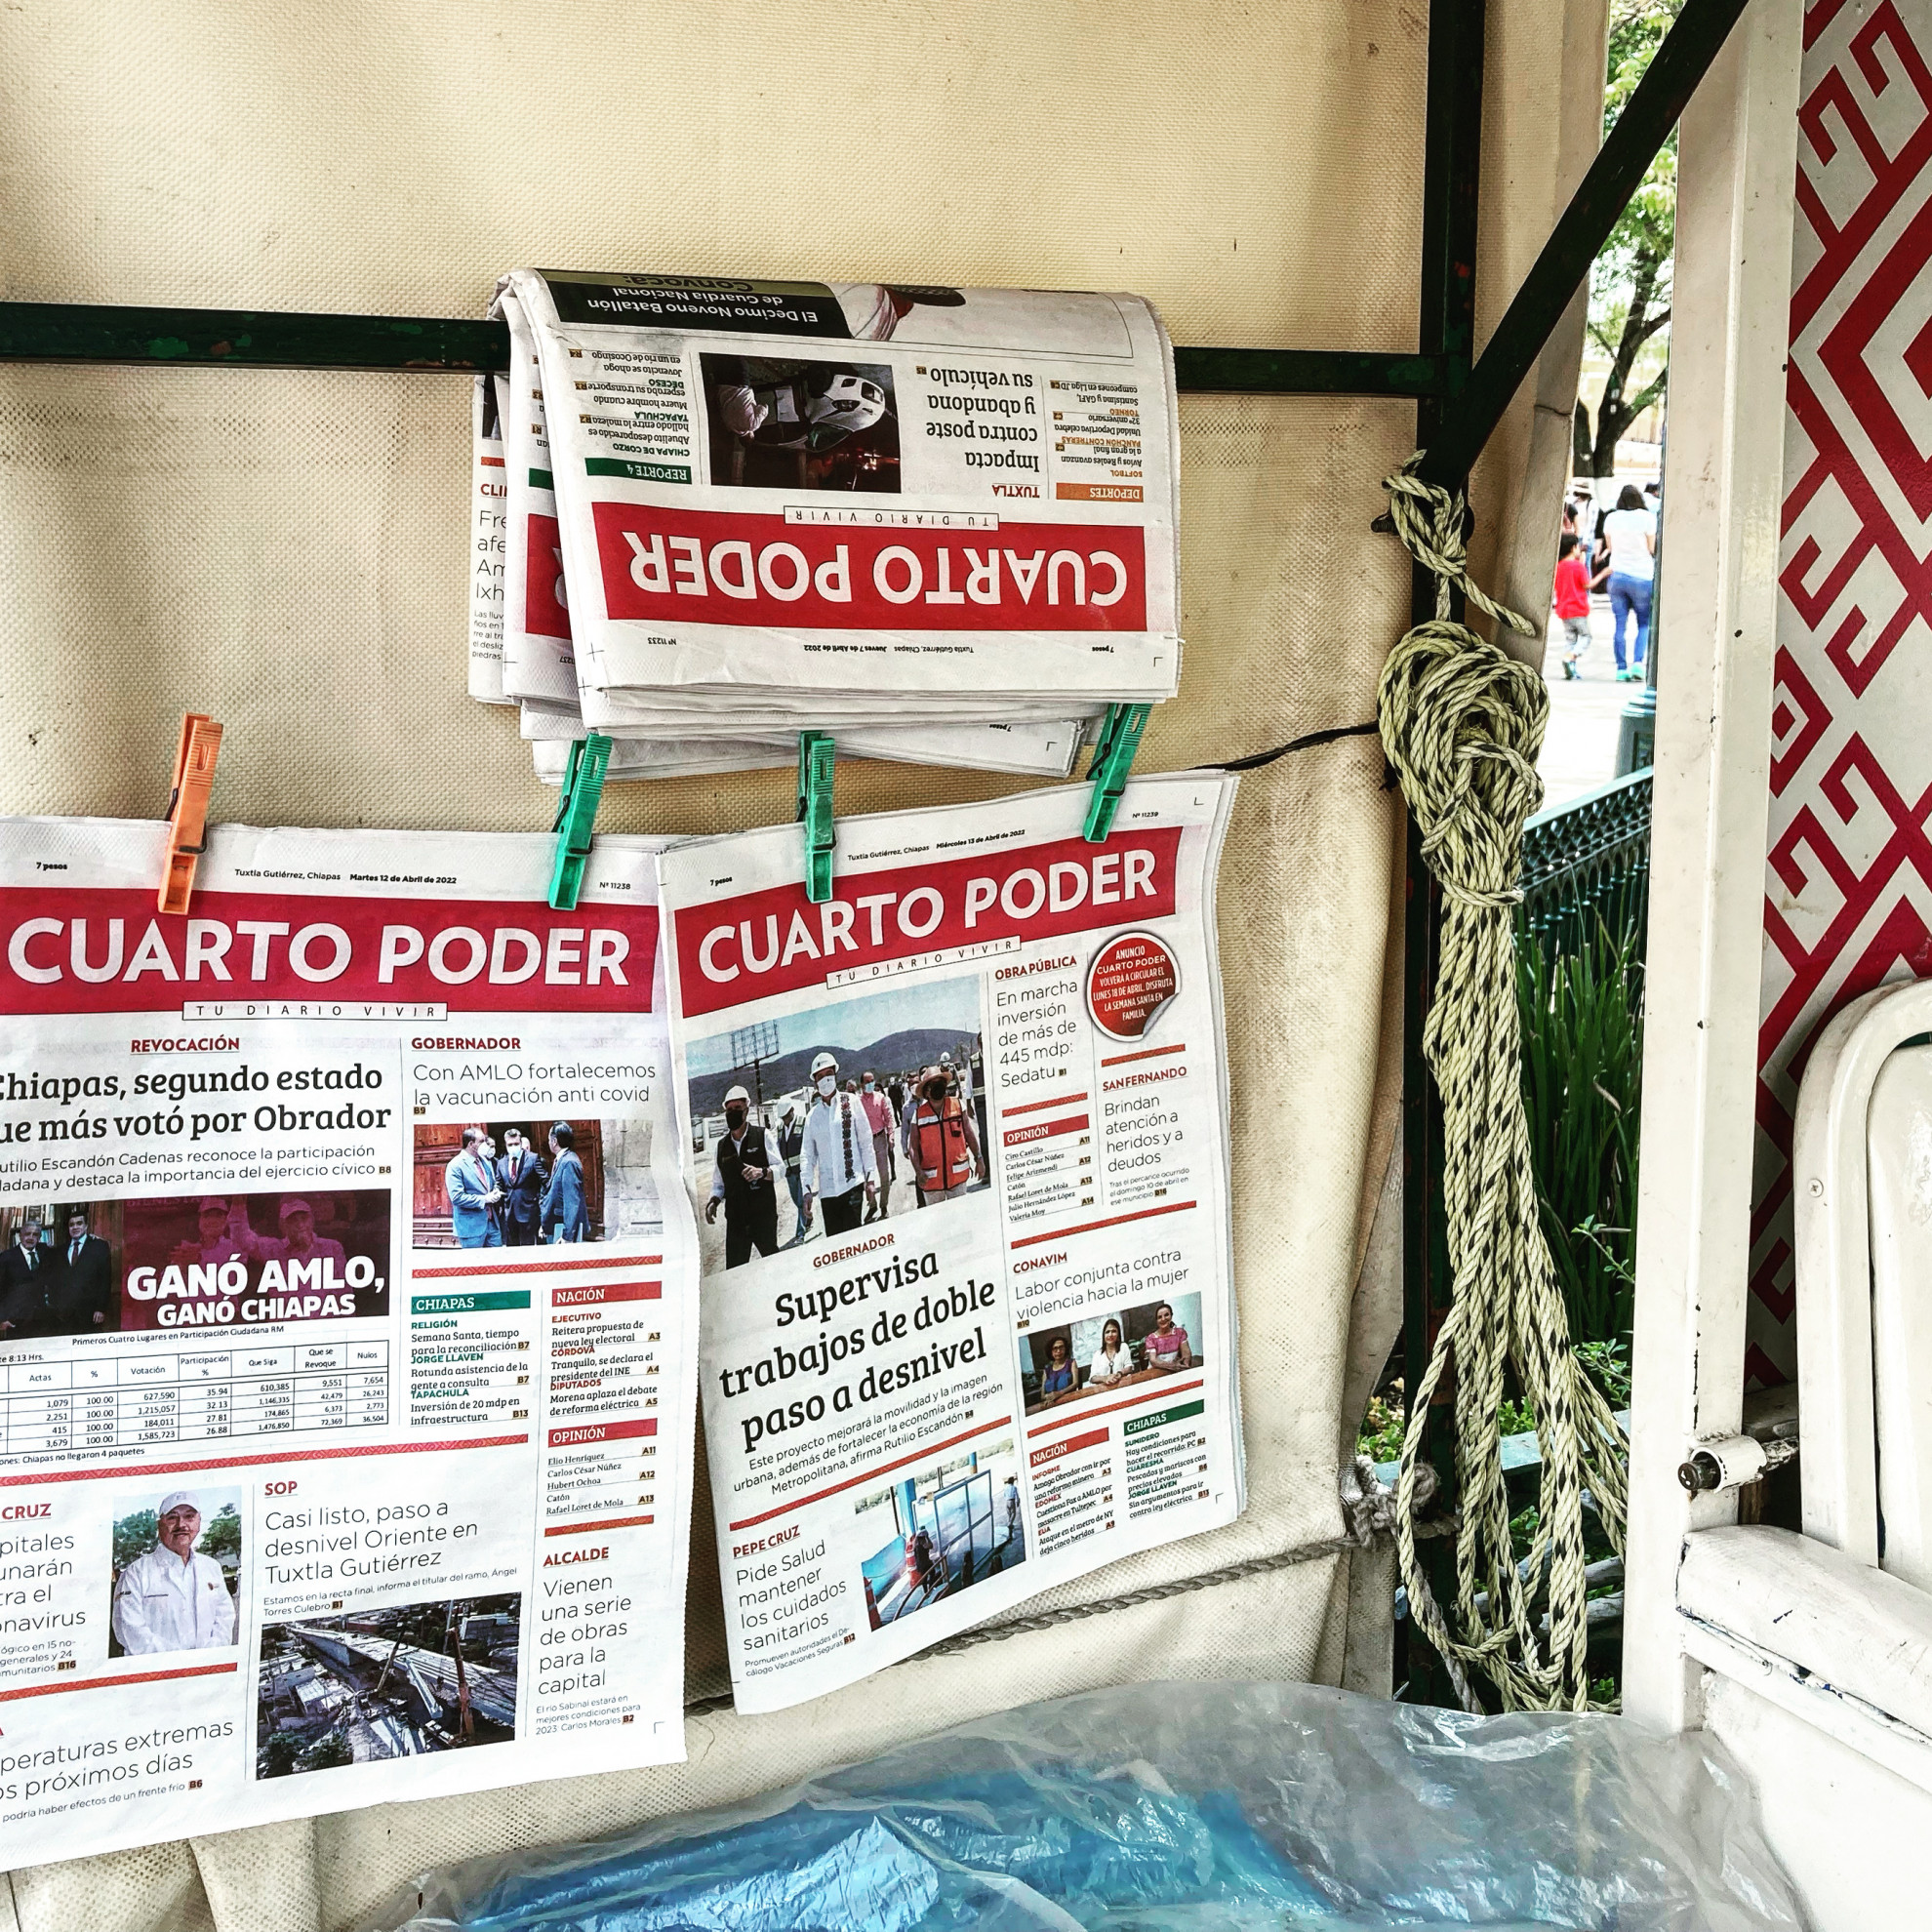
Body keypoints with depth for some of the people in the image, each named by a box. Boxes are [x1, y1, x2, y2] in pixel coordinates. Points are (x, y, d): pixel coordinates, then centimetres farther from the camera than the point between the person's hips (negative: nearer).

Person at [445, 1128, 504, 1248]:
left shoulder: (485, 1161, 12)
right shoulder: (455, 1166, -13)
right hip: (471, 1226, -7)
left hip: (492, 1223, 7)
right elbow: (457, 1197, -20)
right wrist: (484, 1199, -17)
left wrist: (496, 1192, 1)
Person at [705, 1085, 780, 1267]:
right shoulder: (722, 1145, 11)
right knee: (734, 1269, 0)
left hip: (763, 1215, -3)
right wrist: (714, 1201, -4)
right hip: (735, 1217, 3)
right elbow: (718, 1183, 16)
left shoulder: (762, 1136, 1)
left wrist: (762, 1172, -22)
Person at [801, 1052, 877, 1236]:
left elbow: (866, 1142, 6)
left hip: (852, 1183, -3)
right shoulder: (813, 1115, 11)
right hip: (827, 1189, 3)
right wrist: (808, 1190, 5)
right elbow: (808, 1156, 13)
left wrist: (870, 1179, 2)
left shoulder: (851, 1103, 5)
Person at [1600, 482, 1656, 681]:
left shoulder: (1611, 518, 4)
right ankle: (1637, 662, -8)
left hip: (1617, 575, 3)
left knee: (1619, 624, 5)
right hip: (1642, 576, -3)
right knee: (1644, 623, 9)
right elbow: (1652, 549, -2)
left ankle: (1621, 668, 3)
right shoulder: (1647, 518, -7)